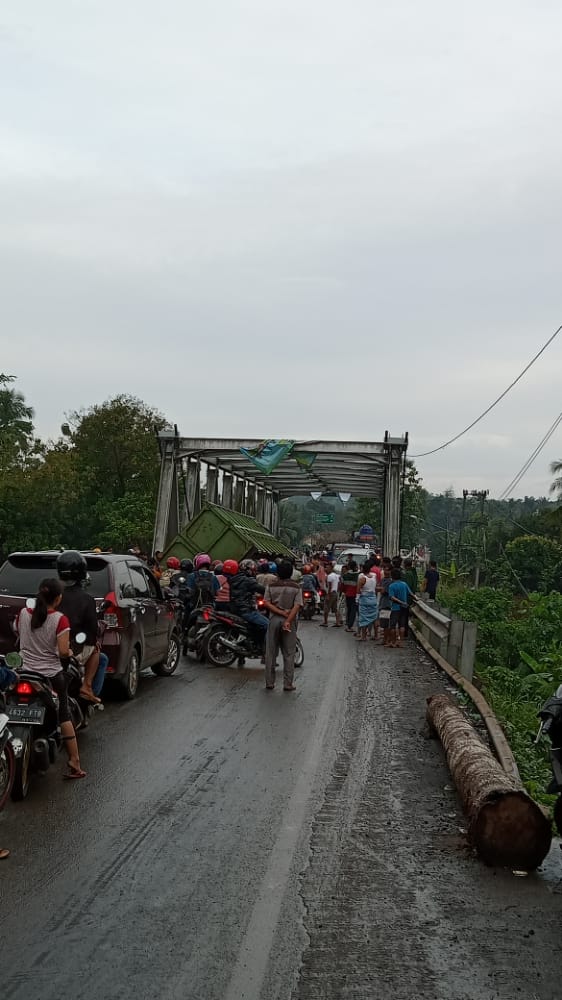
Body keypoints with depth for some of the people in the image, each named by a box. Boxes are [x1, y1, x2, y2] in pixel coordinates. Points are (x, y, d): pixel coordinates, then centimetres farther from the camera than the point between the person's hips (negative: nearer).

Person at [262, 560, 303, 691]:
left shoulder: (271, 586, 0)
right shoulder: (296, 587, -3)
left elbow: (267, 603, -7)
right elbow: (297, 606, -13)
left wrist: (281, 612, -10)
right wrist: (288, 620, -18)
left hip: (274, 619, 1)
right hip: (290, 620, -1)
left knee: (271, 653, 8)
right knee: (289, 654, 5)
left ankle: (269, 683, 10)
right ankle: (288, 684, 5)